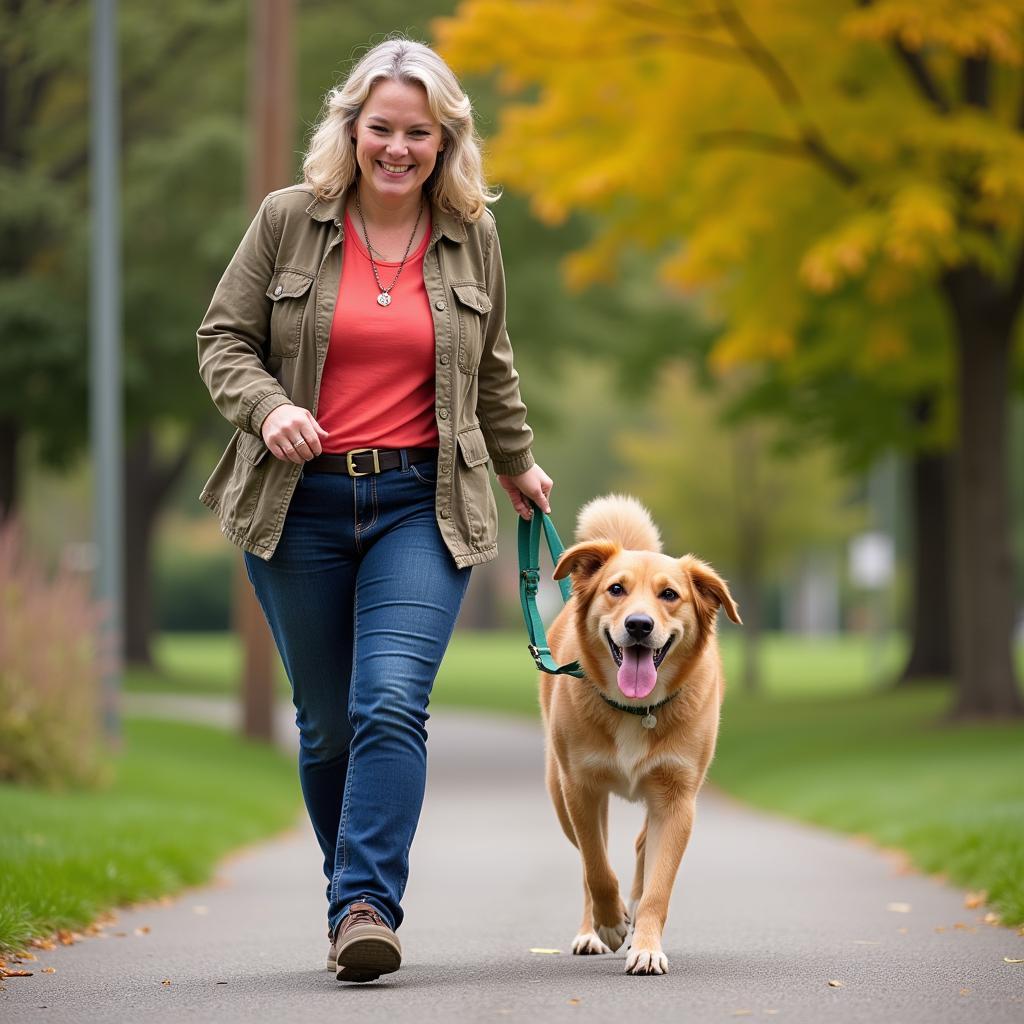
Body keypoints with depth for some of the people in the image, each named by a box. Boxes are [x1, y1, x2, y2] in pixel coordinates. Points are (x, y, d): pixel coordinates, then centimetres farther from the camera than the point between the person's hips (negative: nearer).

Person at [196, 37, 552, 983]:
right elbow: (223, 338, 5)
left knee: (391, 704, -17)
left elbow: (491, 370, 21)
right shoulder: (289, 220, 1)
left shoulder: (472, 237, 7)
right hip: (299, 505, 0)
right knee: (327, 723, 6)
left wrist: (518, 466, 31)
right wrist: (264, 406, -15)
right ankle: (355, 897, 22)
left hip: (421, 503, 0)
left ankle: (366, 908, -21)